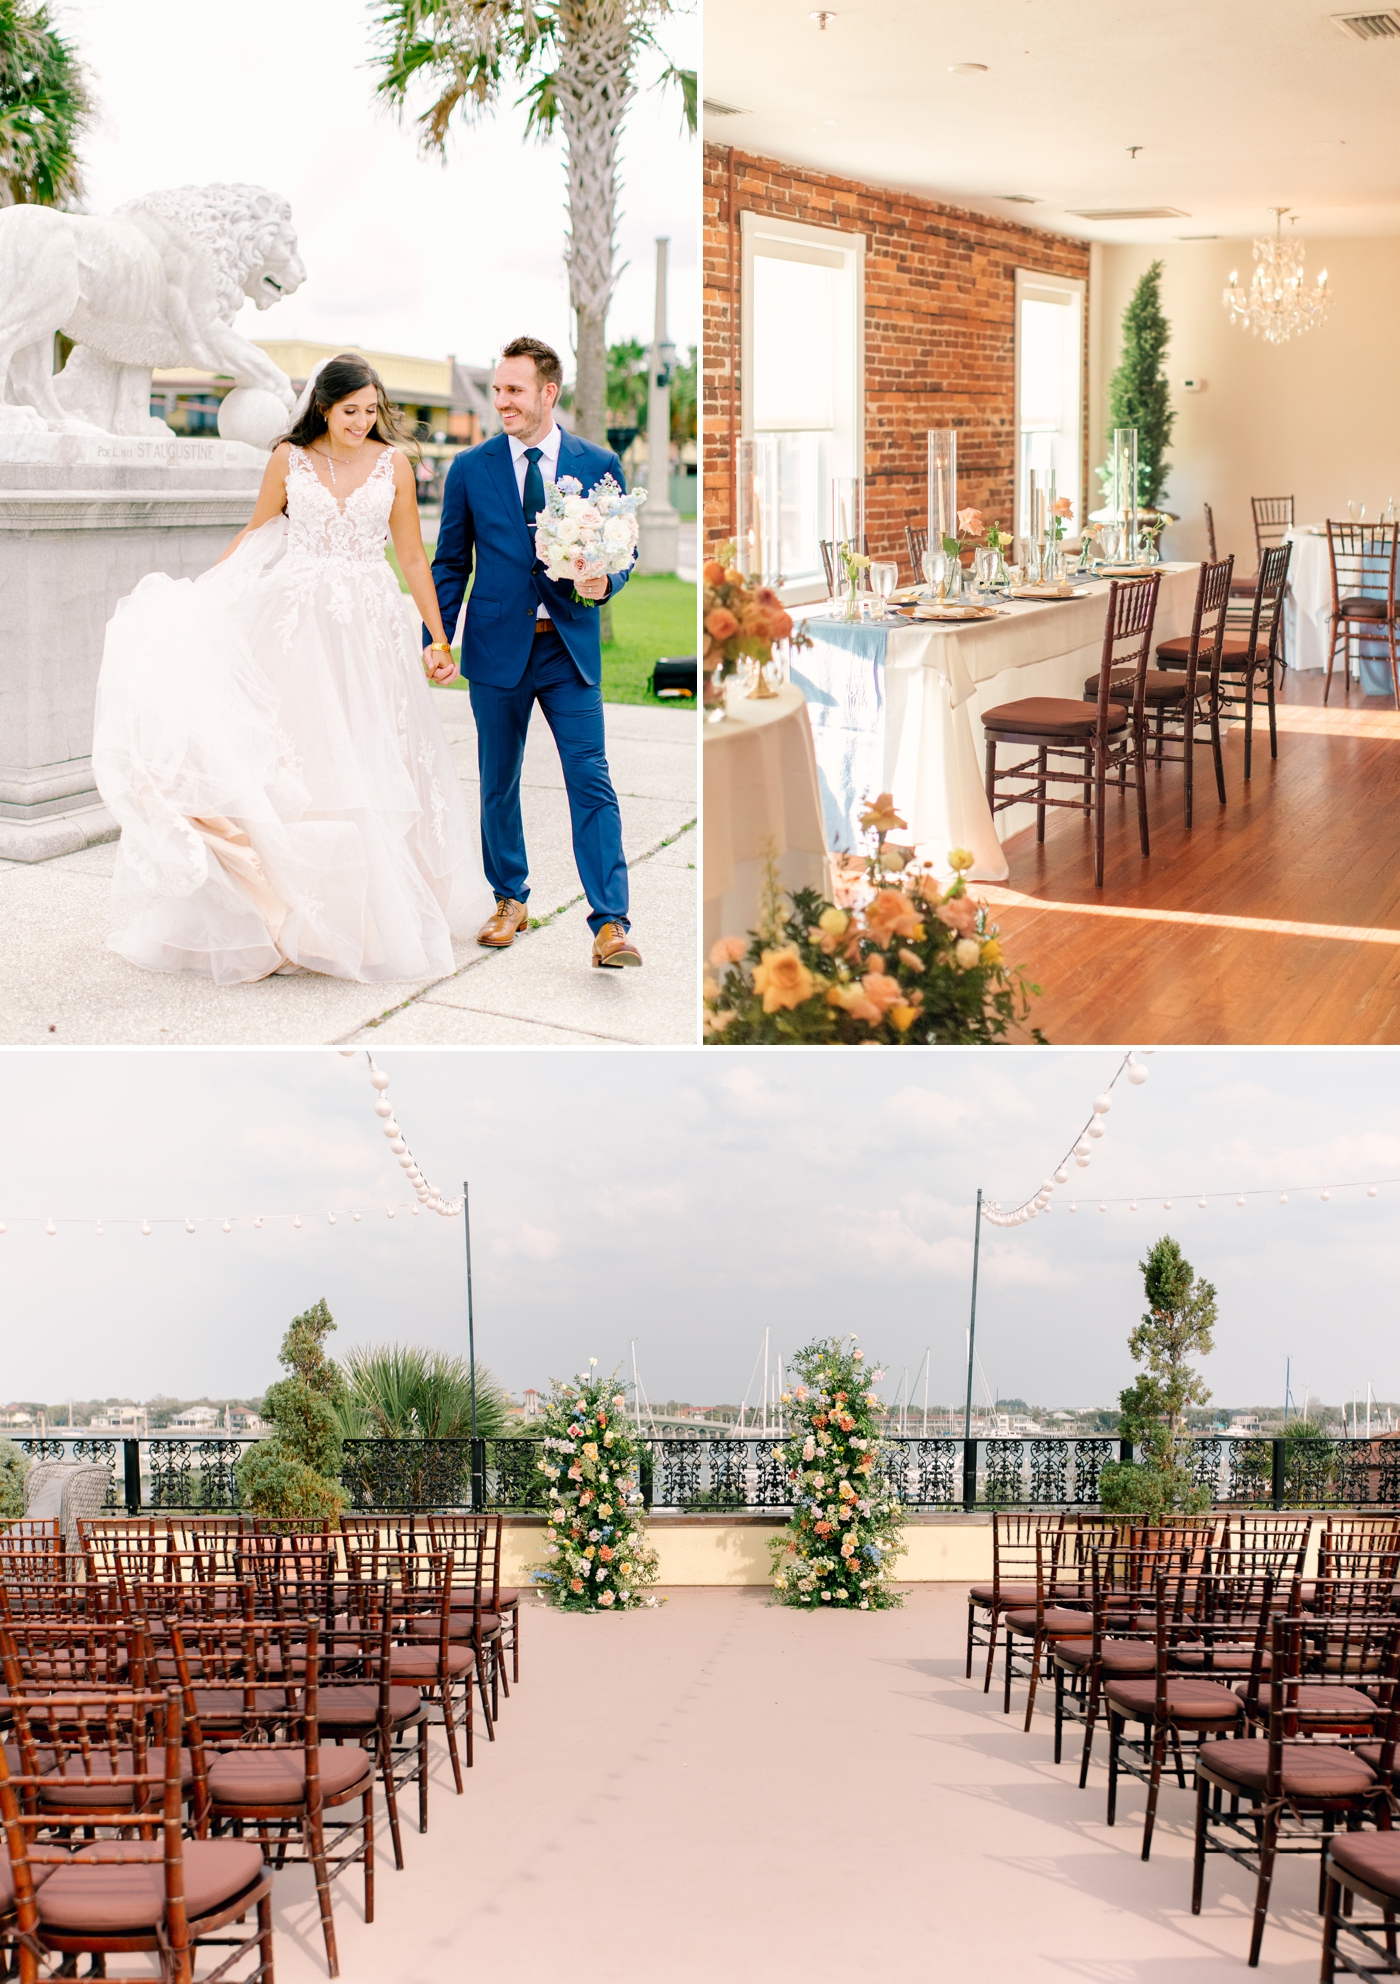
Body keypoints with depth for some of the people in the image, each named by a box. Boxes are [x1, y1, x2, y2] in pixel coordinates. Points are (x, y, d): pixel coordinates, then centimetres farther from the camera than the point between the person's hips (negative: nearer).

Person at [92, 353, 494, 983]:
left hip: (371, 627, 0)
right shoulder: (289, 459, 4)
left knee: (368, 763, 1)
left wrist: (438, 639, 6)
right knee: (290, 763, -3)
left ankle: (374, 916, 11)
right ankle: (294, 918, 2)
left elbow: (413, 558, 7)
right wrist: (193, 593, 10)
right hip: (299, 624, 0)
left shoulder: (393, 463, 4)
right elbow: (254, 538, 15)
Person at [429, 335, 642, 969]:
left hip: (570, 648, -1)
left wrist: (604, 580, -13)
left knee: (592, 783, -9)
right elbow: (451, 565, 8)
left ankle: (610, 925, -9)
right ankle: (510, 899, 29)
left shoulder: (598, 465, 3)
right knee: (498, 785, 11)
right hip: (497, 647, 1)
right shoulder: (470, 469, 3)